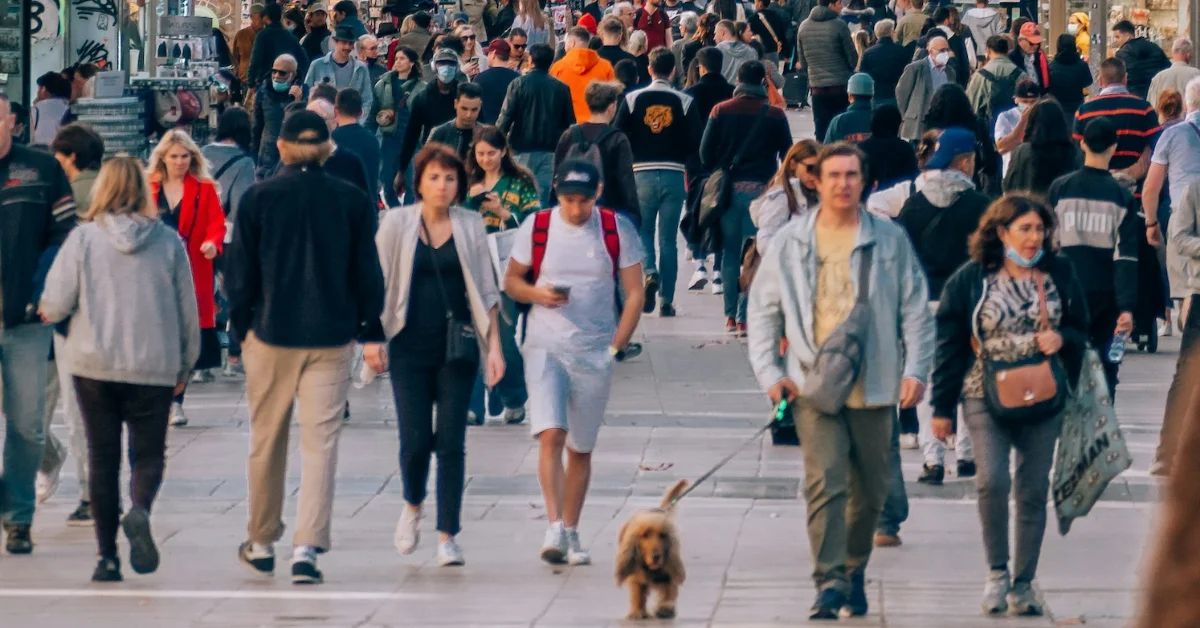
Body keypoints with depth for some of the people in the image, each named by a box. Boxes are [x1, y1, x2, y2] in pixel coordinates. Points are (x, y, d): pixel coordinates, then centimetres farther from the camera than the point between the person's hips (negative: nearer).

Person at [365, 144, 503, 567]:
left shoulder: (471, 226, 6)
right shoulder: (397, 223, 2)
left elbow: (486, 290, 8)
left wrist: (494, 346, 3)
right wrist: (372, 337, -5)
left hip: (457, 349, 1)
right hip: (409, 348, -1)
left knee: (451, 442, -3)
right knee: (415, 439, -5)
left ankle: (448, 536, 2)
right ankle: (412, 505, 25)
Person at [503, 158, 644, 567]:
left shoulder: (617, 230, 0)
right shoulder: (536, 227, 1)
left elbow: (634, 293, 4)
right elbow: (511, 280, 10)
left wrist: (617, 346, -5)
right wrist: (538, 294, -11)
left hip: (595, 352, 1)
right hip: (545, 347, -1)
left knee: (581, 448, 7)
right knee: (550, 436, -17)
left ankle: (572, 533, 17)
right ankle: (554, 527, -21)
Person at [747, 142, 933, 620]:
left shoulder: (890, 240, 5)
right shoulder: (790, 244, 5)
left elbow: (916, 310, 8)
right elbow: (762, 311, 10)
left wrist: (915, 370, -2)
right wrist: (770, 373, 0)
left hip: (874, 385, 1)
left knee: (870, 490, 10)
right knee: (824, 482, -15)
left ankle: (855, 570, 30)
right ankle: (829, 584, -18)